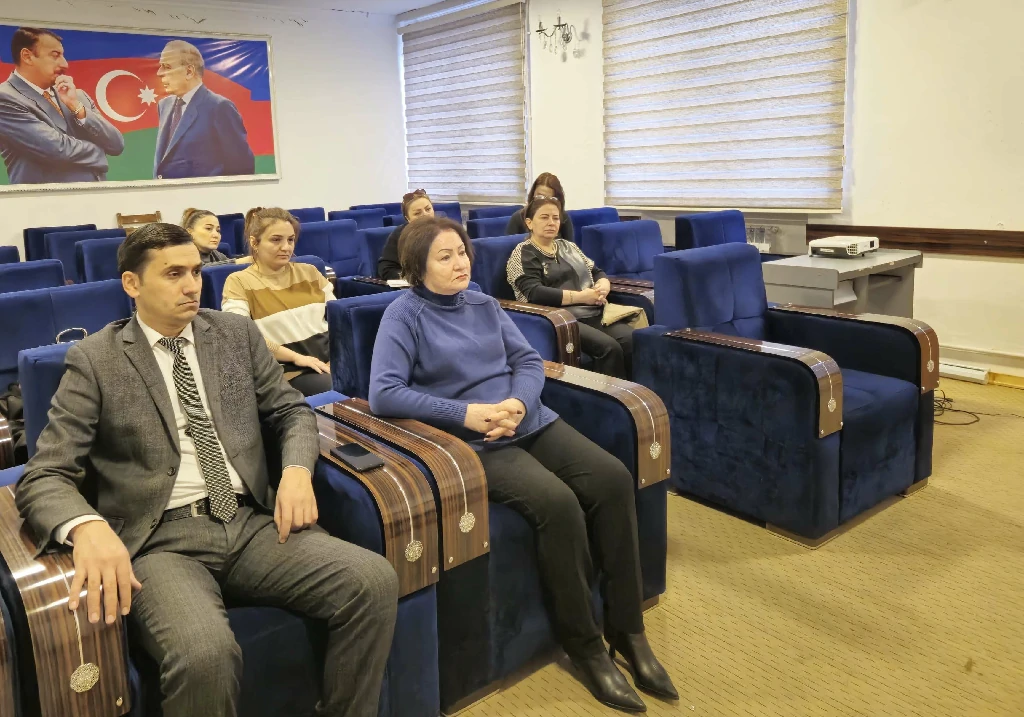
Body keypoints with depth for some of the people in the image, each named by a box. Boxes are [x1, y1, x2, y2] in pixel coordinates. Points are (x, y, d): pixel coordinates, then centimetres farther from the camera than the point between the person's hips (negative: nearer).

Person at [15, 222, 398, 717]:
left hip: (251, 522, 4)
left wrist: (297, 470, -6)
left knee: (375, 581, -20)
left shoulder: (237, 333, 12)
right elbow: (43, 476, -2)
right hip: (162, 539, -3)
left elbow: (292, 410, 18)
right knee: (204, 651, -35)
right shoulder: (95, 360, 2)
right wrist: (88, 527, -26)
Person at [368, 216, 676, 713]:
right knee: (558, 502, -30)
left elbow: (528, 360, 11)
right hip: (473, 443, -6)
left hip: (530, 422, 6)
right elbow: (383, 394, -15)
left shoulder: (485, 305, 14)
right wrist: (466, 413, -20)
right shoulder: (404, 315, -4)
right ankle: (583, 643, -9)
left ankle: (626, 629, -4)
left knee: (613, 479, -16)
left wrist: (519, 402, -12)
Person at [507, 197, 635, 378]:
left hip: (594, 313, 6)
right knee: (609, 348, -30)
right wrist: (581, 296, -15)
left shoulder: (568, 246, 22)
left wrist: (602, 288, -3)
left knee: (632, 340, -23)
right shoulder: (523, 254, 1)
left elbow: (597, 272, 22)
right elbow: (535, 293, -14)